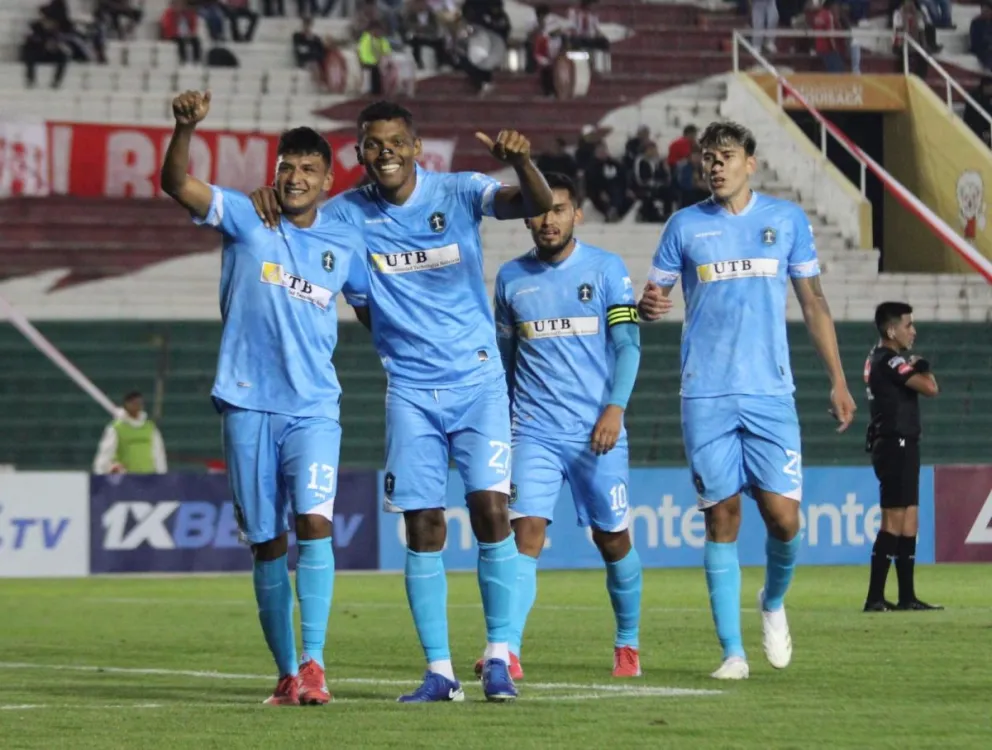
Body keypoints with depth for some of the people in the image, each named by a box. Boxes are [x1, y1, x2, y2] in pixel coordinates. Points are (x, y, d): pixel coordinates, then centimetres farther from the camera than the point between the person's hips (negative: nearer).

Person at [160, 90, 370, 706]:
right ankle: (287, 673, 14)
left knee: (314, 520, -20)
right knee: (267, 543, 4)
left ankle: (314, 663, -23)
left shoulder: (345, 244, 8)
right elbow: (178, 183, -13)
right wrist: (186, 127, -30)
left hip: (314, 407, 0)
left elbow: (373, 308, 23)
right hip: (248, 404, 0)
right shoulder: (246, 219, 2)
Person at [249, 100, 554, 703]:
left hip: (477, 378, -2)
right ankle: (439, 671, 4)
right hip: (410, 388, 2)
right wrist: (269, 200, -13)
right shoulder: (348, 213, 0)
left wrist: (522, 160, -41)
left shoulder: (458, 194, -7)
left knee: (491, 507, -12)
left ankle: (499, 658, -3)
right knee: (423, 526, -1)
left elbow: (537, 204, -19)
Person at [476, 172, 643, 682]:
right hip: (533, 430, 1)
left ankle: (627, 644, 26)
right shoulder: (511, 277, 9)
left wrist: (615, 408, -15)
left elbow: (628, 343, -3)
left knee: (613, 539, 7)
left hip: (596, 431, -1)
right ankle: (507, 651, -22)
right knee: (527, 533, -14)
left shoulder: (606, 270, 1)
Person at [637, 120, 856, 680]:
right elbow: (655, 294, 9)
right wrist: (649, 305, -16)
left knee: (783, 517, -7)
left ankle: (774, 602, 25)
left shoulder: (787, 219, 8)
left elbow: (813, 302, 12)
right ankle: (733, 651, 4)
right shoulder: (686, 225, 6)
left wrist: (838, 378, 9)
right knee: (722, 518, -2)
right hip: (707, 397, 0)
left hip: (770, 393, 0)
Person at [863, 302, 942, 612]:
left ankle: (906, 596, 14)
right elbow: (930, 388, -20)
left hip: (900, 447, 10)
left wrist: (916, 369, 2)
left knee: (909, 519, 12)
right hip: (896, 445, -10)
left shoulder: (878, 359, 17)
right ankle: (875, 597, -12)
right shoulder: (890, 360, -15)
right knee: (893, 521, -11)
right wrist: (922, 368, -1)